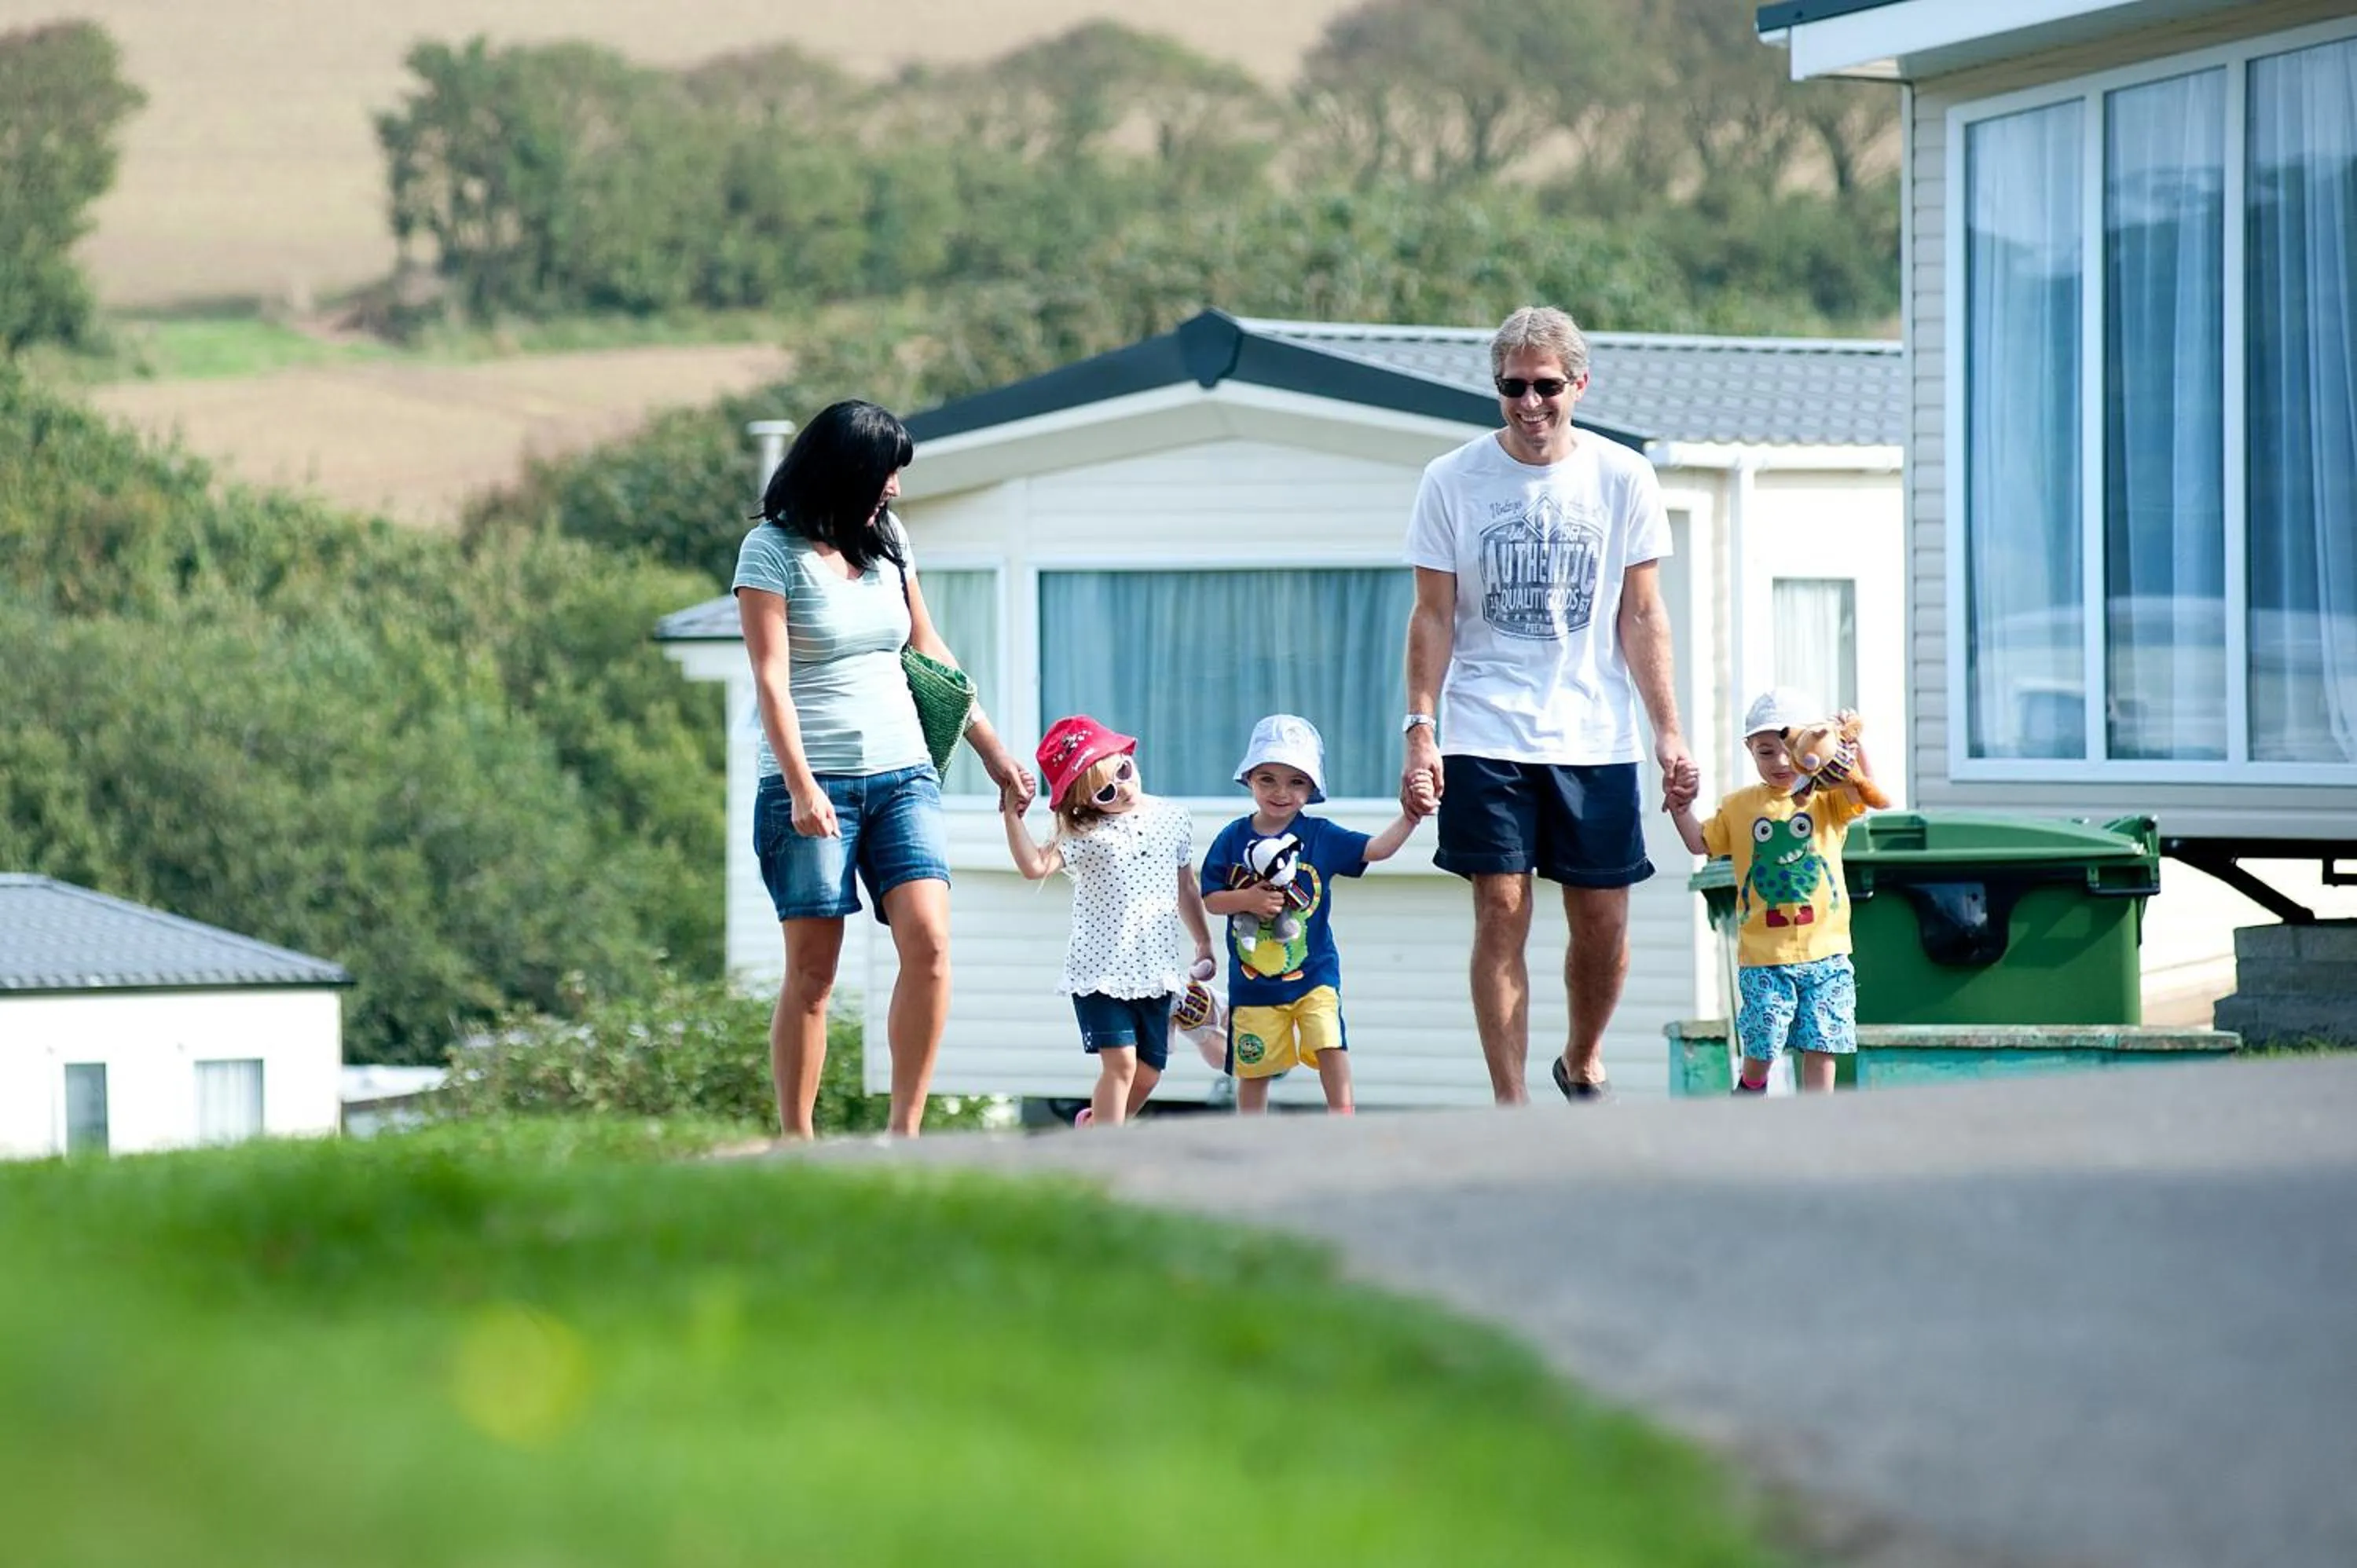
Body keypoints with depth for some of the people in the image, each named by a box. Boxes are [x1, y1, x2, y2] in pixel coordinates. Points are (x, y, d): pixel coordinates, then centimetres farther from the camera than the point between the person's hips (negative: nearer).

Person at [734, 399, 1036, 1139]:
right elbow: (771, 679, -10)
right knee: (812, 968, -6)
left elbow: (929, 650, 24)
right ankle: (796, 1147, -1)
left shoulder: (887, 539, 14)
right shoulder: (772, 550, -3)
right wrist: (801, 786, -20)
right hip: (812, 782, -5)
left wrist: (992, 751, 24)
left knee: (929, 942, -12)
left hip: (903, 774, 5)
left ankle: (904, 1134, -9)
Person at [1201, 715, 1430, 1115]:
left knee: (1330, 1045, -19)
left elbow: (1375, 849, -12)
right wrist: (1246, 899, -19)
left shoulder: (1320, 836, -4)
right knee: (1253, 1066, 9)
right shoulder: (1234, 839, -2)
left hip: (1313, 973, -1)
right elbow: (1210, 899, -1)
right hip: (1253, 979, 1)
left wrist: (1408, 820, -28)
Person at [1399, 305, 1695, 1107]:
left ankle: (1582, 1063, 29)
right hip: (1485, 736, -1)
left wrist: (1668, 730, 0)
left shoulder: (1622, 477, 4)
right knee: (1501, 913, -7)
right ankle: (1510, 1109, -5)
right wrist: (1421, 729, -7)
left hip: (1596, 738, 1)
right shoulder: (1453, 480, 0)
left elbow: (1642, 617, 6)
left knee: (1603, 921, 3)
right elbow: (1433, 617, 2)